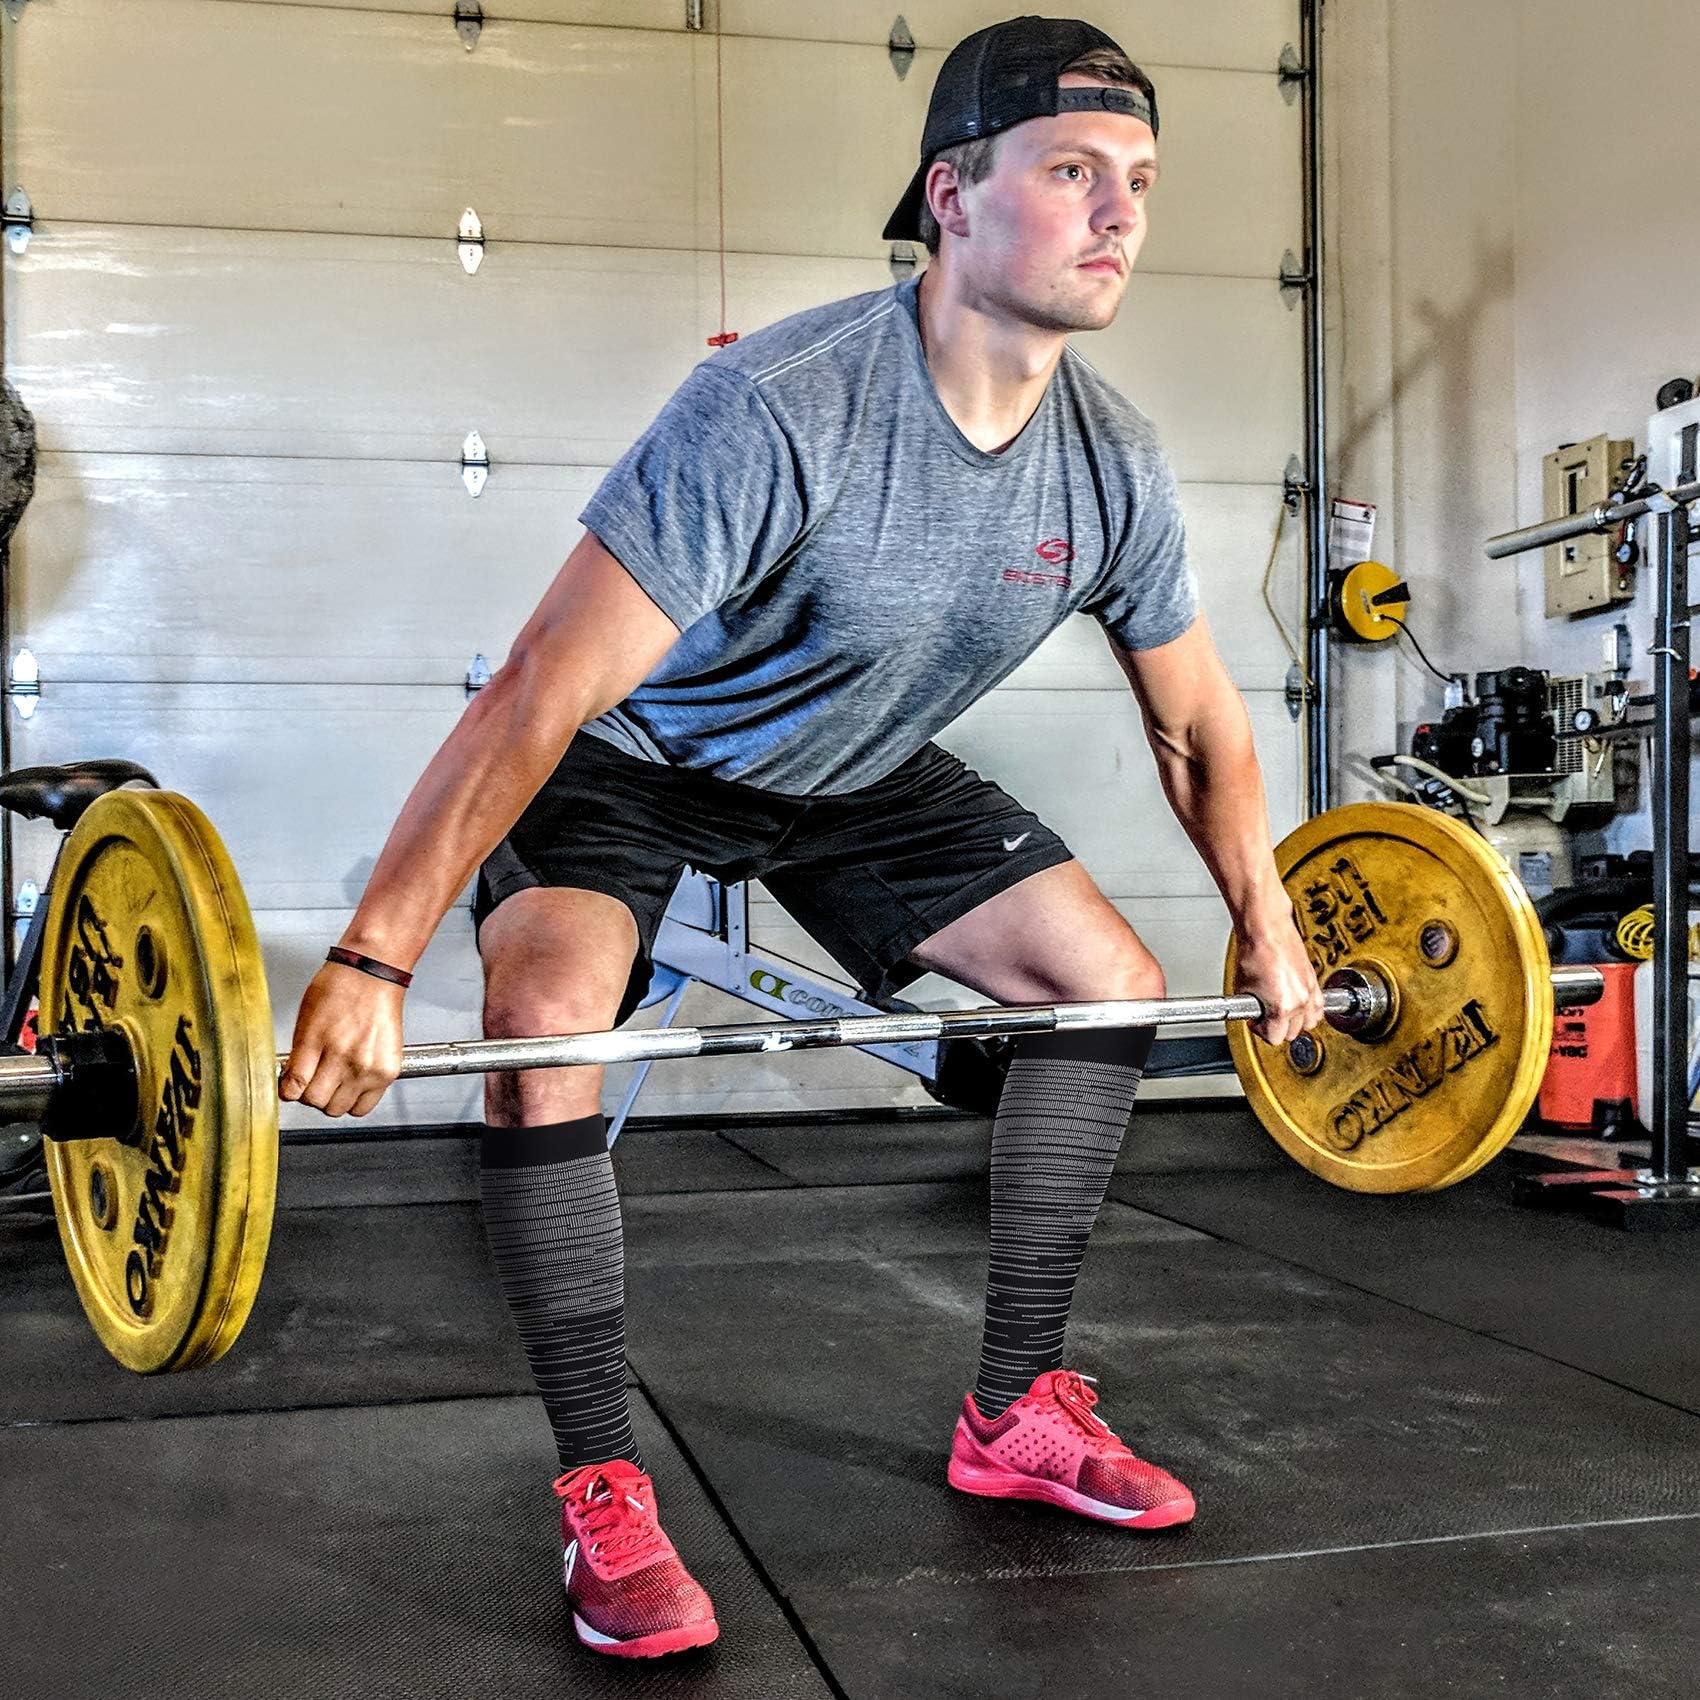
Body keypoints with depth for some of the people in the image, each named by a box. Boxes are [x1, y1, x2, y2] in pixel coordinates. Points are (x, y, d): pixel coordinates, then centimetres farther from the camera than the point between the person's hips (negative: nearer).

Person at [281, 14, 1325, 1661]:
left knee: (1110, 976, -1)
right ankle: (603, 1498, -14)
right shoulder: (780, 409, -36)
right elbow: (543, 691, -38)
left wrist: (1267, 932, 7)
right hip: (639, 749, -6)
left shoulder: (1113, 464, -15)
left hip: (854, 762, 6)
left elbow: (1198, 722, 2)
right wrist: (371, 964, -41)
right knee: (547, 1018, -31)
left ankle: (1015, 1415, 11)